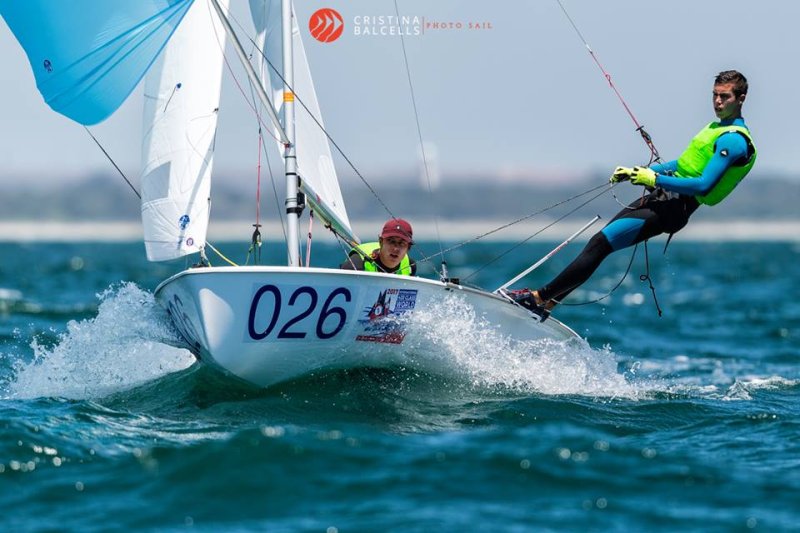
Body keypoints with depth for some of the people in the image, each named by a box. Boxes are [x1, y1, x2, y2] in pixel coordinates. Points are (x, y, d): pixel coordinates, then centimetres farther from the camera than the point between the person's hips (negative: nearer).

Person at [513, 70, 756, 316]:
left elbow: (703, 185, -25)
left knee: (600, 243, -14)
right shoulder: (718, 128, 17)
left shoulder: (733, 140, -15)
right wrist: (635, 171, 24)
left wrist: (654, 179, -22)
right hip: (662, 197, 10)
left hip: (670, 208, -10)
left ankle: (539, 297, -11)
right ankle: (548, 303, 12)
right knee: (599, 241, 9)